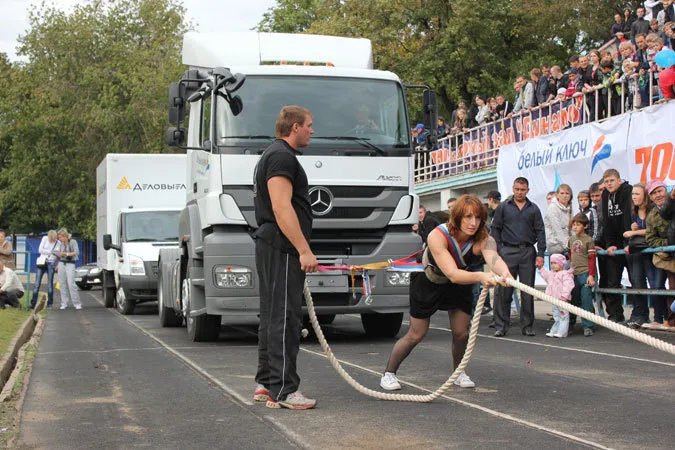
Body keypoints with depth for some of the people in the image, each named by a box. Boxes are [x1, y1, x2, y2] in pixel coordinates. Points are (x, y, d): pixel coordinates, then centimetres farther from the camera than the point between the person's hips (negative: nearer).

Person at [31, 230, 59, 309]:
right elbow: (40, 250, -5)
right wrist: (50, 252, -12)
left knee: (50, 284, -1)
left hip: (51, 263, -1)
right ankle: (33, 303, 0)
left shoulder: (58, 243, -3)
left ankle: (49, 304, 5)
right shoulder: (44, 238, 0)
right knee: (37, 283, -2)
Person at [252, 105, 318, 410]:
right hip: (283, 249, -11)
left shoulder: (273, 155, 22)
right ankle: (283, 391, -9)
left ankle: (266, 384, 19)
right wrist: (304, 250, -24)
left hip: (270, 248, 11)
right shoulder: (283, 157, -12)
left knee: (273, 317, 13)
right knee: (285, 319, -10)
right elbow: (281, 207, -22)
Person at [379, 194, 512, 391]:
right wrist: (480, 277, -69)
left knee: (461, 333, 1)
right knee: (416, 334, 2)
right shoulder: (438, 236, -39)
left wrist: (504, 273, -76)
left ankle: (458, 373, 28)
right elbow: (452, 274, -50)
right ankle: (388, 374, 19)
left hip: (459, 285, 3)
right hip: (428, 283, -3)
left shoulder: (483, 239, -31)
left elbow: (493, 258, -53)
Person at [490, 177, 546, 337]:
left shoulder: (534, 209, 11)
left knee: (528, 291, 3)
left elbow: (540, 232, 10)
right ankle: (501, 325, 3)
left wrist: (540, 254, 0)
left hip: (528, 252, 1)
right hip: (508, 251, -1)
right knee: (504, 291, -3)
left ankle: (527, 325, 11)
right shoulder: (503, 207, 8)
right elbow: (495, 229, 7)